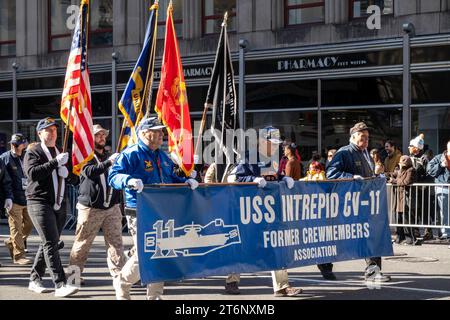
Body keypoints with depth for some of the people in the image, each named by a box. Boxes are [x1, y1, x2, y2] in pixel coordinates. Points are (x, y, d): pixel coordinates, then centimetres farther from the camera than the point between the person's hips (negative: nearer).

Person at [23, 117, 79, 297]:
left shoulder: (60, 152, 20)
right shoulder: (33, 152, -2)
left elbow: (72, 178, 27)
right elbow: (32, 173, -20)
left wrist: (66, 172, 3)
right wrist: (55, 162, -25)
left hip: (58, 205, 7)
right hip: (39, 203, -7)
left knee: (48, 244, 10)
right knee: (51, 243, -15)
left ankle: (35, 280, 21)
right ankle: (60, 284, -21)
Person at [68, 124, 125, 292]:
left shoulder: (109, 156, 19)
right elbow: (89, 171, -21)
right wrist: (108, 162, -32)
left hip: (112, 207, 5)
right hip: (90, 207, -5)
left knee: (116, 241, 0)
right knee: (82, 243, 1)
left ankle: (118, 273, 1)